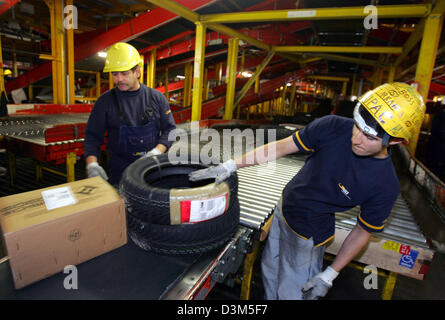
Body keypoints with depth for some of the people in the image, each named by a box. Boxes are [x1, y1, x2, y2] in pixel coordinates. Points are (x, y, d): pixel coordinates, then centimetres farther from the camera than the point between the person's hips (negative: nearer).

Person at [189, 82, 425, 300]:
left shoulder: (386, 185, -23)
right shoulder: (333, 127, -21)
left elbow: (362, 232, -10)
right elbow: (280, 148, -15)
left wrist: (329, 275, -7)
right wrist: (231, 165, -17)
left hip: (308, 234, -4)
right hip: (283, 209, 4)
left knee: (290, 293, 11)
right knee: (270, 272, 25)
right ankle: (269, 299, 53)